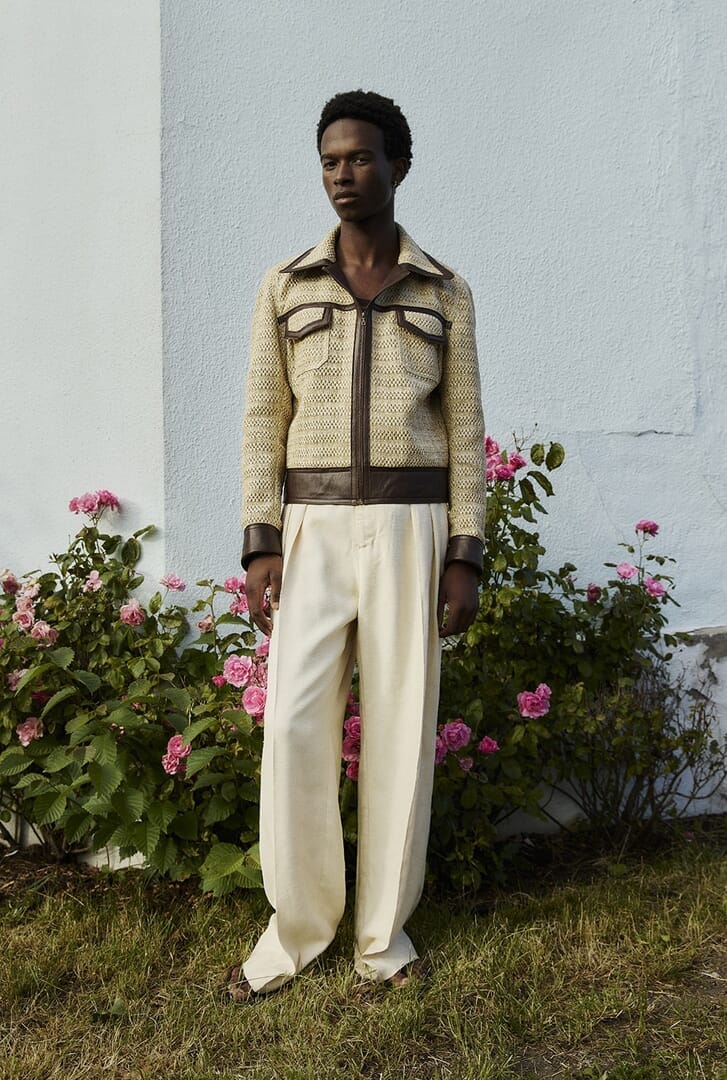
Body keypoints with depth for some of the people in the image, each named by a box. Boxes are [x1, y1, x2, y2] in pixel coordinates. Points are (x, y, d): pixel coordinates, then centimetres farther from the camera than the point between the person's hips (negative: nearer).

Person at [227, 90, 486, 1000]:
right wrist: (261, 547, -6)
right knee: (294, 724, -7)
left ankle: (384, 926, 19)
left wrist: (466, 557, -3)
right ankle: (298, 923, 13)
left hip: (411, 528, 0)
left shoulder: (444, 293, 7)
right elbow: (264, 424, 5)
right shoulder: (284, 287, 8)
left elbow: (464, 432, 5)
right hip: (314, 530, 1)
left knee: (401, 726, 2)